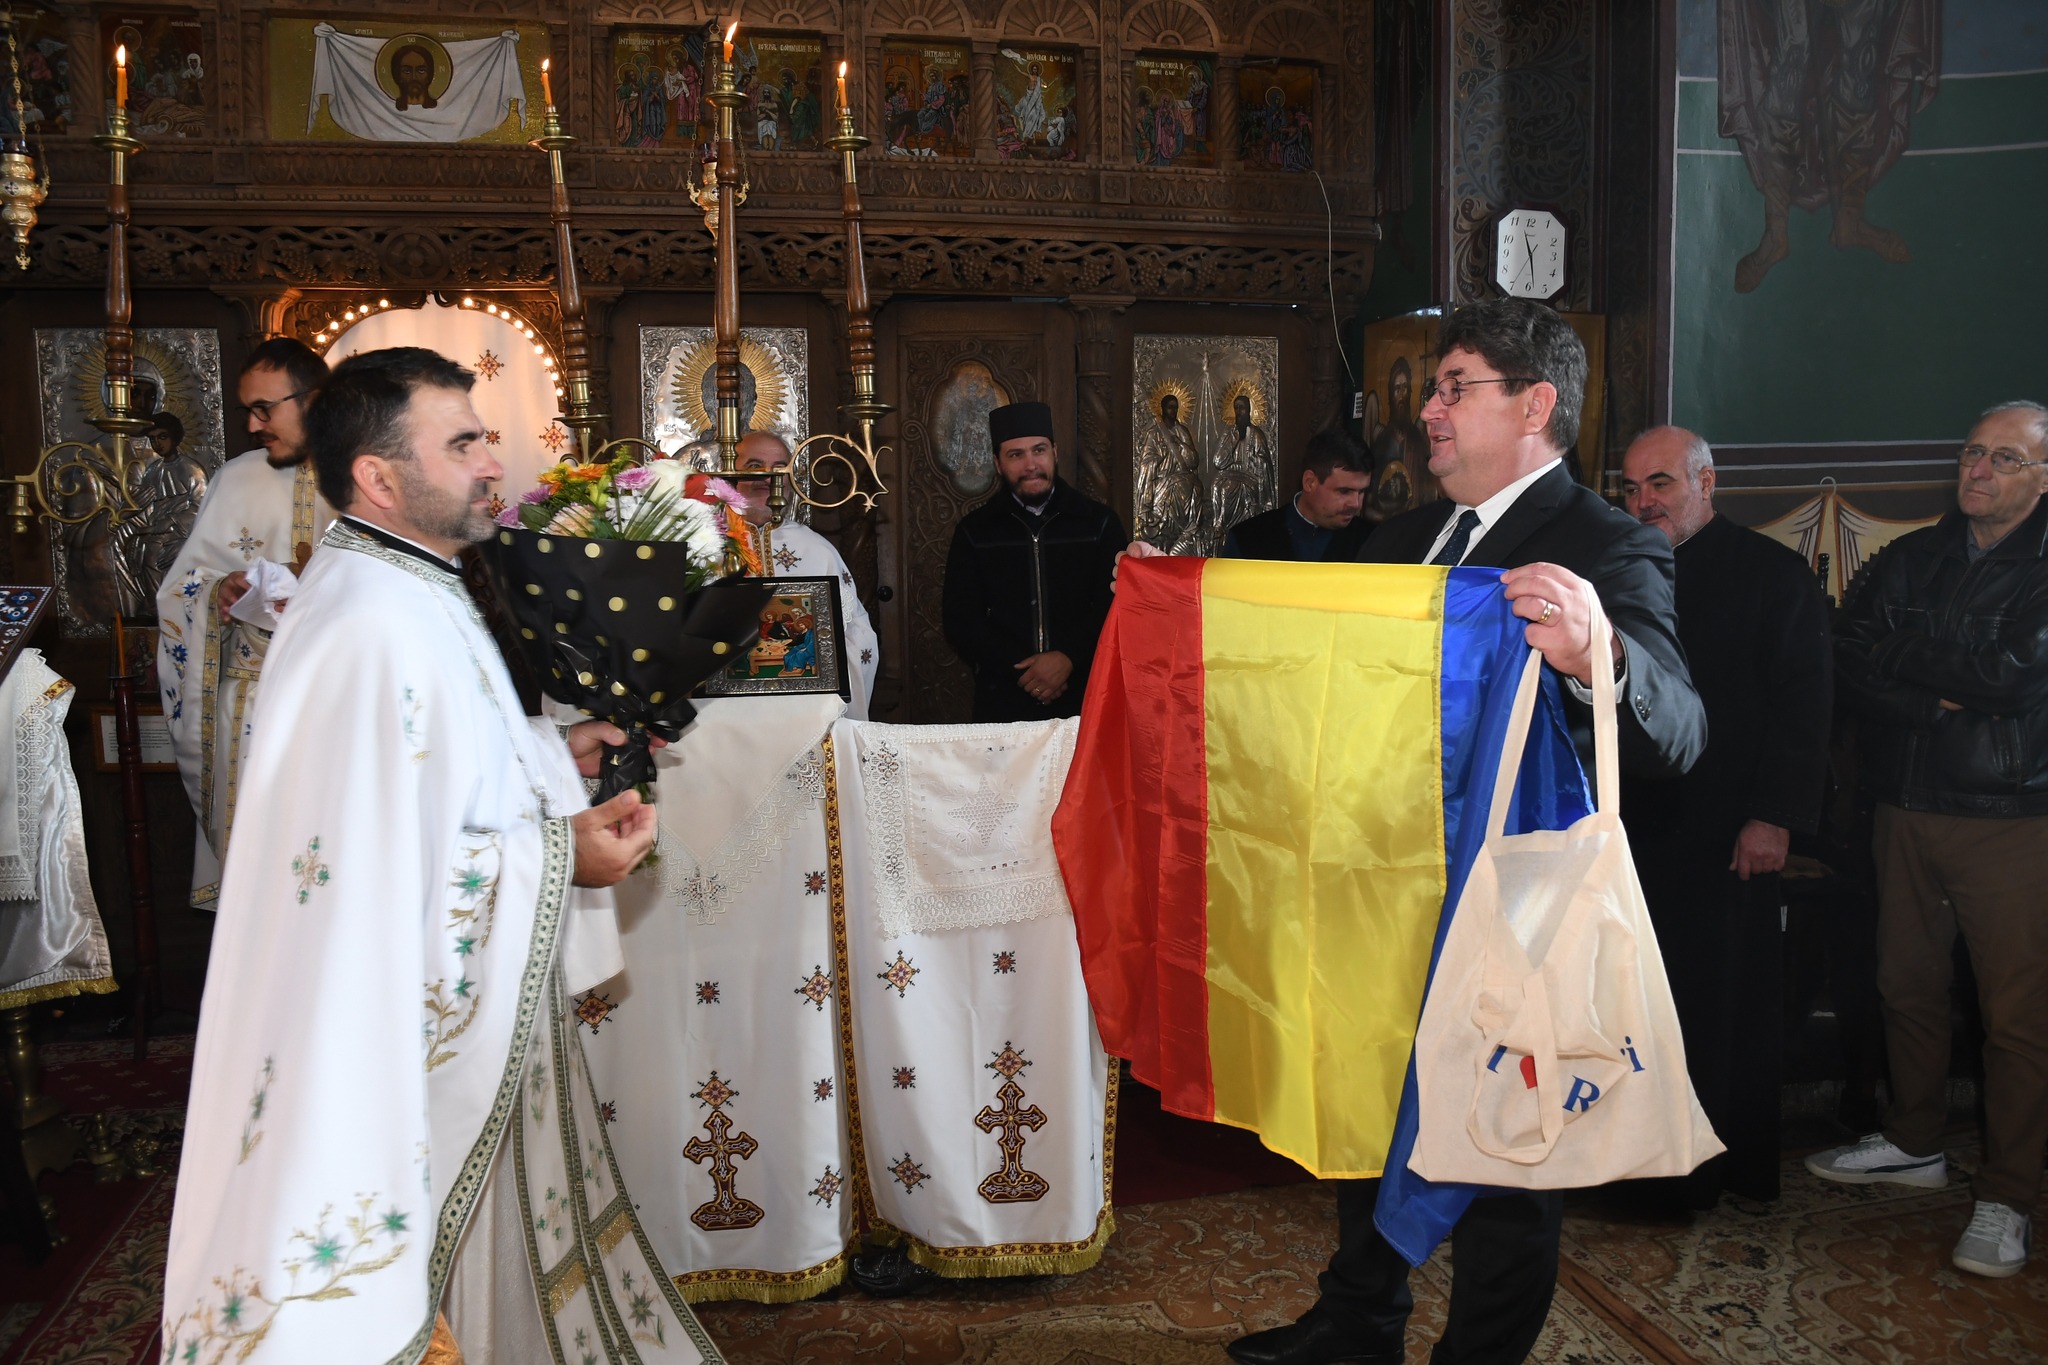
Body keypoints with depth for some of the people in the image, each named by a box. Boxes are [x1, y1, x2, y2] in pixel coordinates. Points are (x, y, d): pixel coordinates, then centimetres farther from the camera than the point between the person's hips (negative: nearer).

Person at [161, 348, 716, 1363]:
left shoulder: (409, 592, 7)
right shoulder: (373, 630, -27)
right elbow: (367, 873, -30)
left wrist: (547, 753, 9)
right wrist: (558, 854, -23)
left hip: (471, 1006, 10)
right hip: (415, 1038, -10)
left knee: (494, 1227, 24)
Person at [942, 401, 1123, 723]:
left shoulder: (1099, 523, 5)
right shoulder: (974, 531, 6)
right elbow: (960, 622, 2)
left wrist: (1069, 659, -16)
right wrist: (1021, 670, -11)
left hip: (1084, 696, 0)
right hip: (1004, 702, 0)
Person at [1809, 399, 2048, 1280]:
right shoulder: (1908, 562, 10)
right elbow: (1850, 674, 0)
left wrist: (1903, 653, -6)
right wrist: (1948, 695, -13)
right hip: (1907, 811, 5)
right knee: (1907, 986, 14)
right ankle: (1915, 1143, 32)